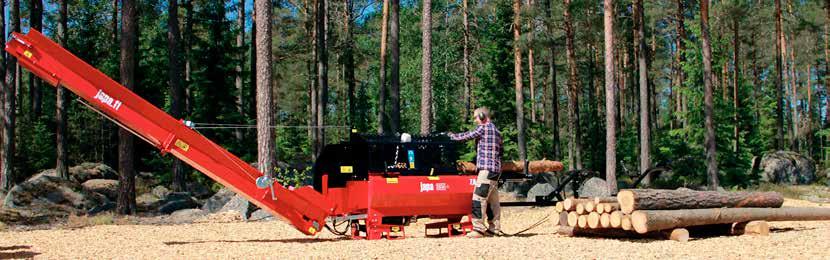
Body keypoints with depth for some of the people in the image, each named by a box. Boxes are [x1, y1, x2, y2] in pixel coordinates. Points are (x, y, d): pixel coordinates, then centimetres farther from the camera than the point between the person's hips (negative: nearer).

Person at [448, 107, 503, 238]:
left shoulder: (483, 128, -6)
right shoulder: (496, 130, 21)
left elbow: (467, 136, -2)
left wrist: (452, 136, 14)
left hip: (487, 168, -10)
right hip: (496, 169, 10)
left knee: (478, 197, -12)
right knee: (492, 200, 10)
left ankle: (478, 228, -16)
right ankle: (495, 228, 12)